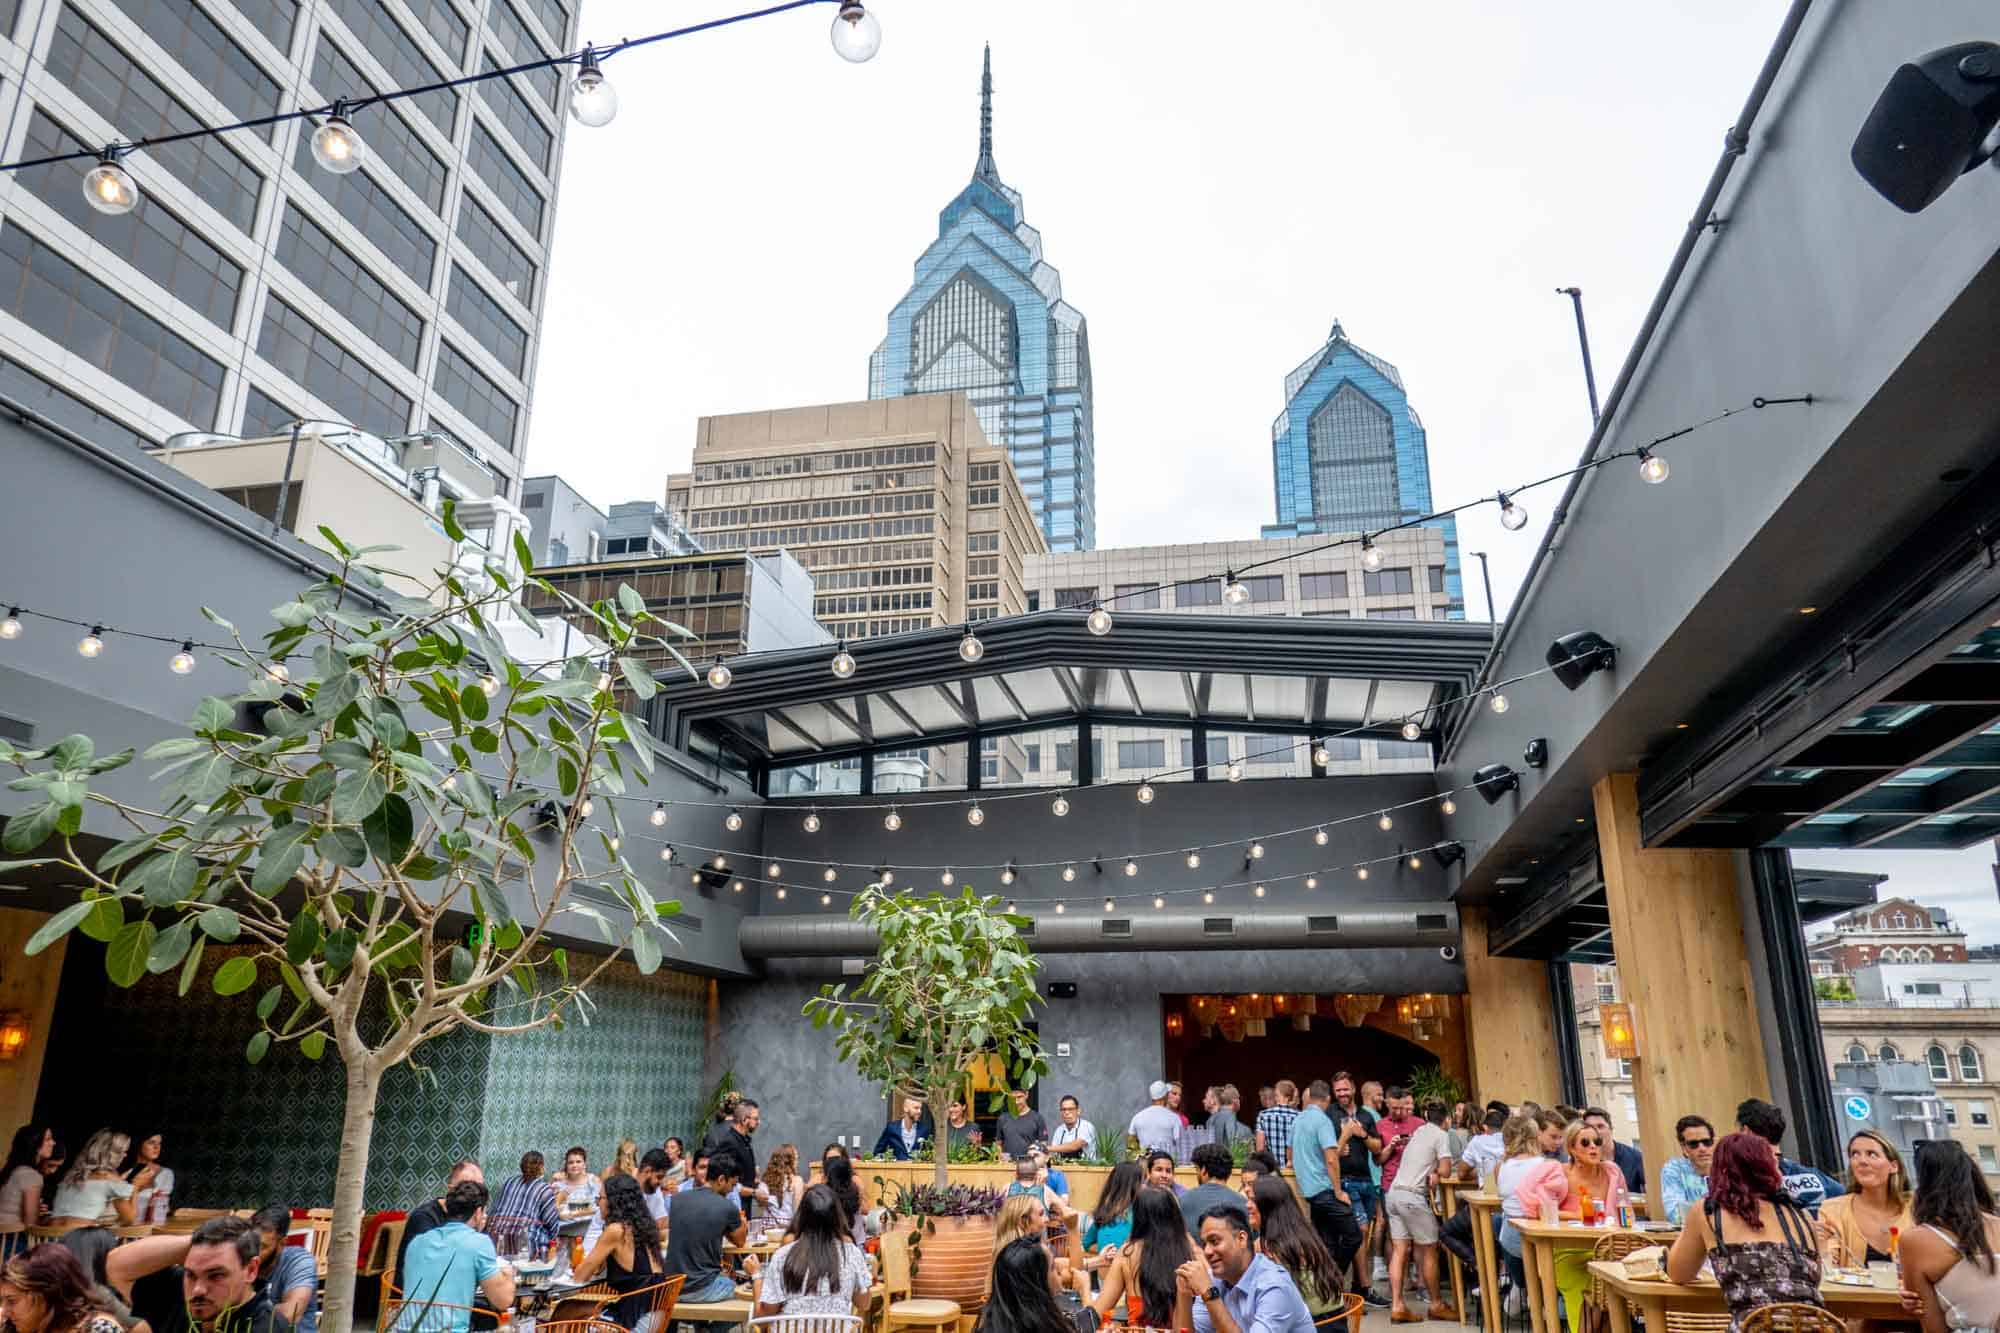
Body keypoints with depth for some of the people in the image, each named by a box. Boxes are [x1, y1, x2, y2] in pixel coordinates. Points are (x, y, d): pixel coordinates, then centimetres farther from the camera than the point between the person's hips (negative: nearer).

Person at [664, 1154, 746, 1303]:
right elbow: (739, 1241, 7)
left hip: (671, 1288, 5)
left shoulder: (677, 1198, 1)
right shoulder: (728, 1208, -12)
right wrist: (742, 1224, 29)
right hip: (702, 1290, -5)